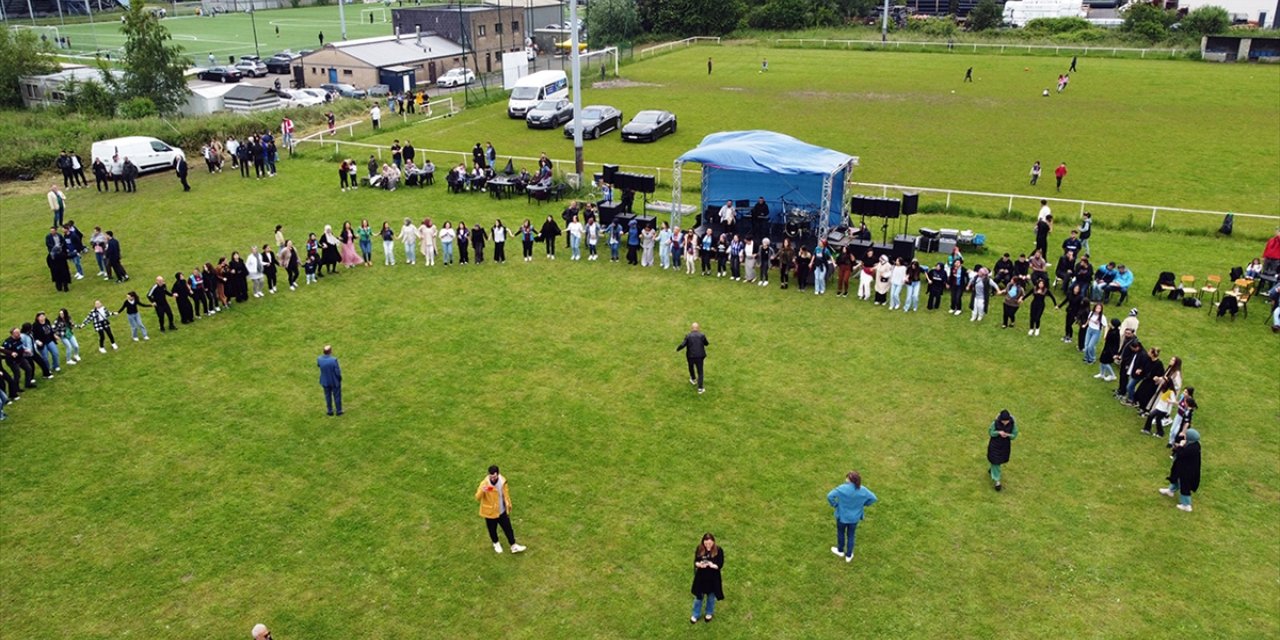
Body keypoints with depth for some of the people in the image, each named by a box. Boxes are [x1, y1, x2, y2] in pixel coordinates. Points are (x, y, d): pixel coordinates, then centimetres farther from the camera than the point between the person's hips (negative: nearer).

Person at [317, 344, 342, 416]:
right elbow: (338, 372, -23)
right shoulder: (334, 360, -32)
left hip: (325, 381, 4)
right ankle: (338, 411, 32)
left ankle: (330, 411, 37)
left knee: (328, 396, 23)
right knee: (337, 396, 18)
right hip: (335, 381, -4)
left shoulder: (319, 359, -19)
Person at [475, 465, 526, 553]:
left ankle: (513, 546, 31)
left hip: (502, 511, 3)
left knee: (508, 528, 14)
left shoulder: (502, 481, -13)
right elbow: (477, 498, -31)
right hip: (490, 512, -3)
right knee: (492, 529, 19)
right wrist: (482, 491, -52)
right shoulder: (485, 483, -26)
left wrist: (508, 505, 14)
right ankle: (496, 544, 48)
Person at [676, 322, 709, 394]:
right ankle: (700, 388, 6)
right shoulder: (702, 336, -8)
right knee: (700, 372, 11)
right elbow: (706, 344, 7)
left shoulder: (688, 336, -10)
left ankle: (693, 379, 52)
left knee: (691, 367, 31)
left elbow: (682, 345, -15)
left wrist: (677, 349, 4)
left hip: (690, 356, 1)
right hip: (699, 356, 0)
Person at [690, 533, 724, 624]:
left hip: (713, 578, -1)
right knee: (698, 597, 18)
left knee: (711, 597, 21)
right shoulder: (699, 549, -13)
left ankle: (709, 613, 47)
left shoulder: (718, 550, -19)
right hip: (701, 577, 1)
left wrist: (713, 565, -35)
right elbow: (695, 562, -7)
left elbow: (720, 565, -16)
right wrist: (699, 564, -29)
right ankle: (695, 615, 39)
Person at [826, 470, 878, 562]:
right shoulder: (863, 490, -17)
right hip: (854, 518, 2)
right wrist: (864, 504, 6)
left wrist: (835, 504, -12)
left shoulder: (842, 488, -28)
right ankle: (849, 555, 36)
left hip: (842, 516, -2)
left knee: (841, 533, 25)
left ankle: (840, 550, 46)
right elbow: (873, 498, -8)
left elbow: (830, 496, -30)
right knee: (851, 536, 22)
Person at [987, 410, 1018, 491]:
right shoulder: (995, 423, -24)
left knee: (1001, 460, 23)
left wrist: (1008, 435, -32)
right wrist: (998, 432, -32)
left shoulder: (1013, 424, -21)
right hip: (995, 444, -2)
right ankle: (997, 481, 14)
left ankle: (993, 470, 56)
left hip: (1005, 445, 2)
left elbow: (1014, 435, -10)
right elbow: (990, 432, -13)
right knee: (995, 461, 2)